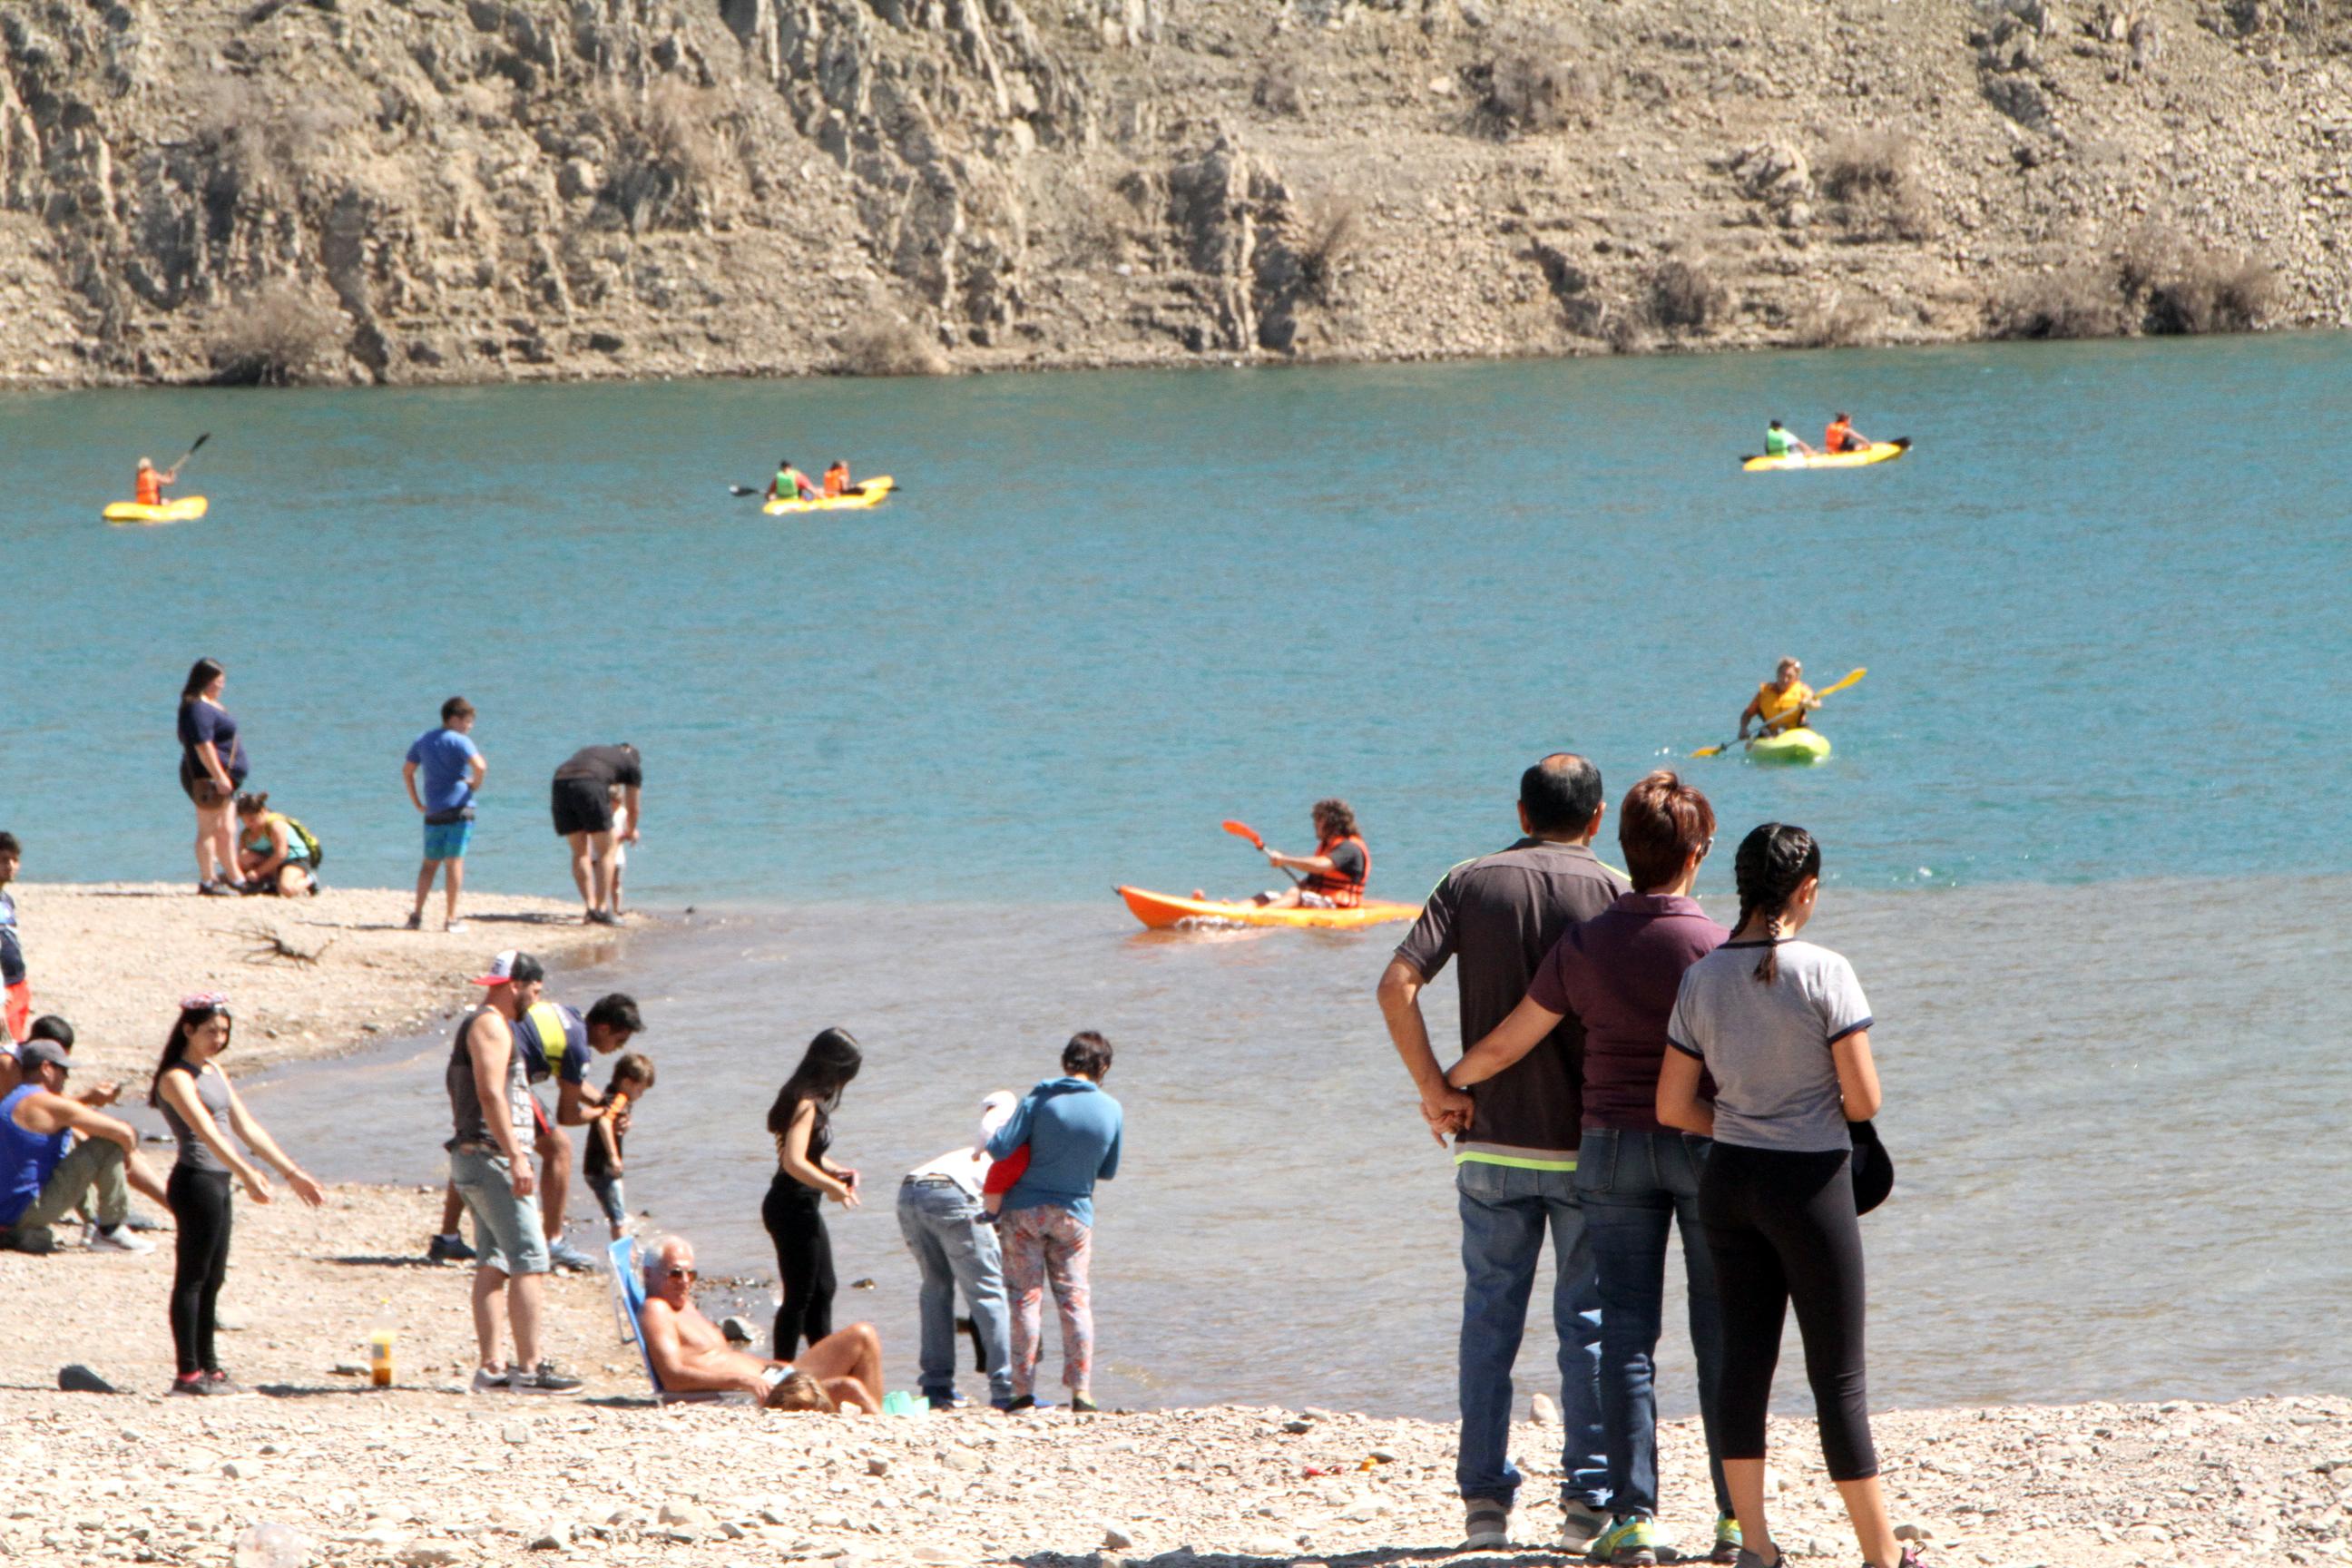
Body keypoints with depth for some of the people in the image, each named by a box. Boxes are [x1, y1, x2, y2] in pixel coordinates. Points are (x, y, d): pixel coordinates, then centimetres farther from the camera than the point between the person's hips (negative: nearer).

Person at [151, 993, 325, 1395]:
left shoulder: (213, 1071, 15)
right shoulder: (177, 1078, -13)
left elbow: (247, 1126, 17)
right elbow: (207, 1132, -27)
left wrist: (291, 1172, 14)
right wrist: (246, 1173, -38)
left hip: (217, 1182, 9)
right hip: (195, 1181, -9)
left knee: (212, 1279, 13)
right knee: (192, 1278, -4)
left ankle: (208, 1367, 20)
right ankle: (188, 1373, -1)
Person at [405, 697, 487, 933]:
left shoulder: (423, 741, 14)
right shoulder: (460, 741, -7)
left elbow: (407, 771, 18)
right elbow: (480, 766, -21)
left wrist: (417, 803, 19)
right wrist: (476, 784, -2)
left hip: (433, 812, 5)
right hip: (458, 807, -5)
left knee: (430, 863, 12)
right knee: (454, 862, -3)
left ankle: (417, 915, 4)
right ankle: (450, 918, -4)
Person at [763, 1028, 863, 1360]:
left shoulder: (808, 1099, 11)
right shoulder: (806, 1103, -19)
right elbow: (795, 1162, -28)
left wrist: (839, 1171, 10)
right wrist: (833, 1187, -19)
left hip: (802, 1208, 11)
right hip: (793, 1207, -11)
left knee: (823, 1290, 18)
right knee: (799, 1296, -4)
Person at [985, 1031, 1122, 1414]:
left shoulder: (1040, 1100, -11)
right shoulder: (1112, 1111, -4)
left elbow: (1000, 1149, -16)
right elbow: (1108, 1171, 6)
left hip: (1025, 1208, -1)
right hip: (1074, 1212, 1)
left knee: (1025, 1297, 2)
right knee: (1075, 1299, 6)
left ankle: (1024, 1392, 0)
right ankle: (1081, 1391, -1)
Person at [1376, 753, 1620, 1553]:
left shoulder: (1470, 882, 3)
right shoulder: (1610, 892, -3)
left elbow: (1397, 985, -8)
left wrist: (1434, 1088, -3)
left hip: (1489, 1140, 2)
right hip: (1586, 1143, -2)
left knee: (1489, 1318, 9)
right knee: (1588, 1321, 5)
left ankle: (1484, 1498, 7)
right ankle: (1588, 1500, 2)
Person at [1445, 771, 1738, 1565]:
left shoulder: (1584, 946, -4)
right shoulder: (1717, 948, -11)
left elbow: (1506, 1042, 4)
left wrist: (1447, 1085, 21)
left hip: (1611, 1146, 2)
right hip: (1706, 1144, -2)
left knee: (1626, 1332, 4)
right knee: (1722, 1335, 5)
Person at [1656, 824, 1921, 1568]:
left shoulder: (1702, 980, 0)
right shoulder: (1824, 973, -14)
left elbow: (1673, 1106, 4)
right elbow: (1863, 1101, -15)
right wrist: (1820, 1106, 7)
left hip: (1729, 1177, 5)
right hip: (1810, 1181, -5)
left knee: (1745, 1358, 11)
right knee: (1838, 1373, 1)